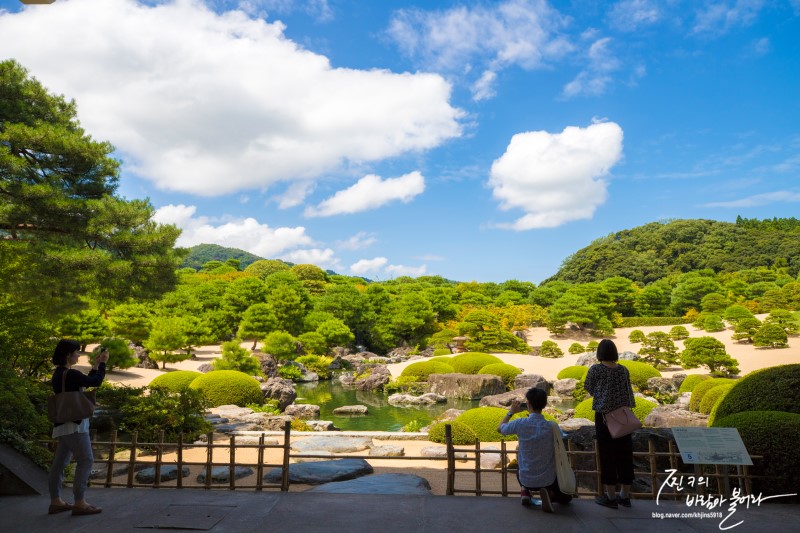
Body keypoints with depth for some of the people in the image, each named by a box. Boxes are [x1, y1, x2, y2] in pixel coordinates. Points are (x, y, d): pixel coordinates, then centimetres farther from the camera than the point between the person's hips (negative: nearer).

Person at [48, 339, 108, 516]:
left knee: (60, 462, 12)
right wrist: (102, 363, -3)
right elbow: (96, 382, -15)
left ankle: (55, 501, 18)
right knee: (86, 460, -8)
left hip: (66, 423, 10)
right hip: (73, 423, -10)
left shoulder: (59, 374, 12)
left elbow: (85, 383, 19)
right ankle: (79, 503, -7)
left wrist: (95, 365, 18)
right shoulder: (69, 374, -18)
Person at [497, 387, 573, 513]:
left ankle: (525, 491, 11)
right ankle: (549, 494, -3)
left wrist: (511, 412, 16)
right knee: (566, 498, 28)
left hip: (526, 480, 2)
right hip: (548, 480, -2)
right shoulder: (551, 427, -15)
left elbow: (500, 428, 2)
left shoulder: (521, 424, -18)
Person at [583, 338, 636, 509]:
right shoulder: (623, 370, 3)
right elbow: (629, 393, 9)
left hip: (604, 415, -4)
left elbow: (588, 388, 3)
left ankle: (611, 496, 8)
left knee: (607, 455, 2)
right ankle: (625, 495, 18)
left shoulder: (596, 369, -9)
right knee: (624, 454, 10)